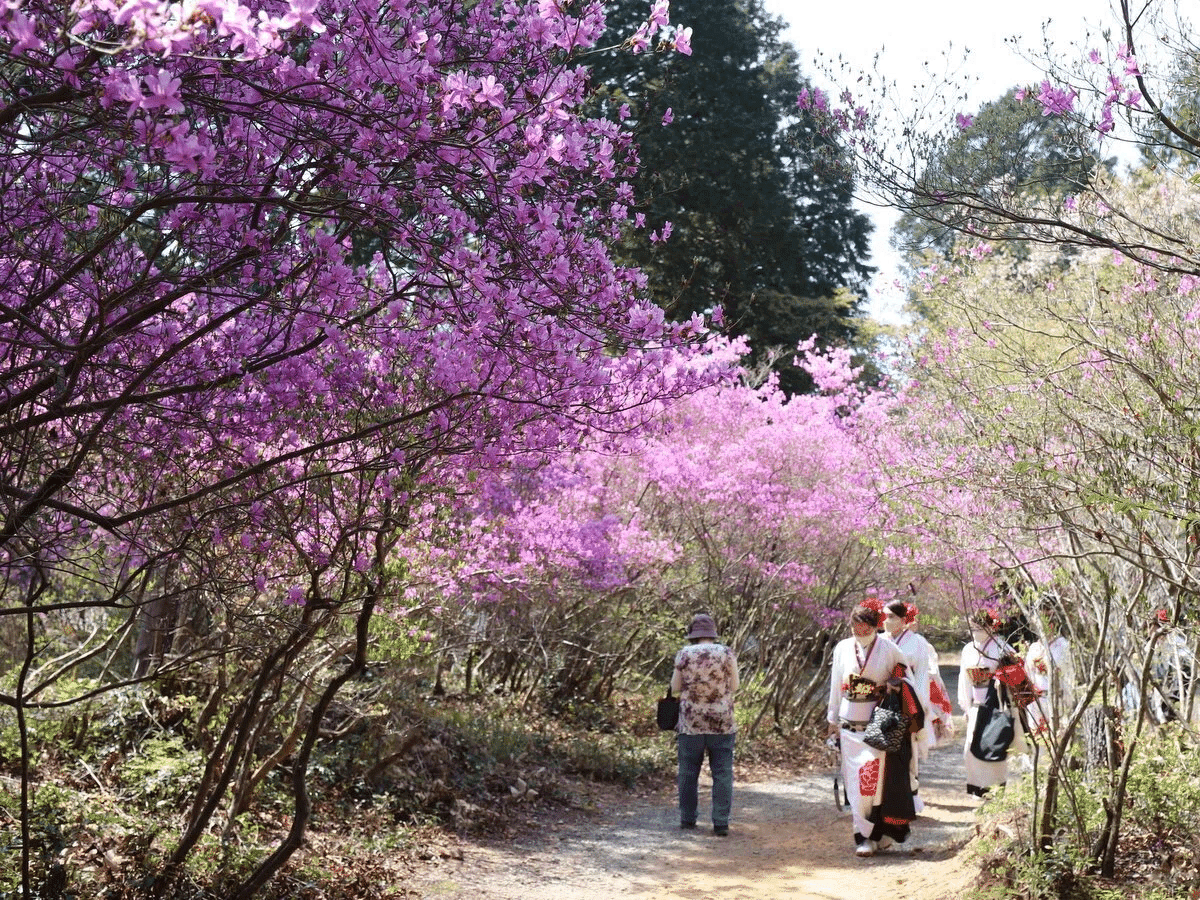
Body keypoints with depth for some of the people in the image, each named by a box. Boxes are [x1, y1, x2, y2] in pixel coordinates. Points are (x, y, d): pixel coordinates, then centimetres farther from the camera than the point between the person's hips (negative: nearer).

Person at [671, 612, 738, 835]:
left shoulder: (684, 655, -2)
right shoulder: (726, 653, -2)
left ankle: (687, 819, 18)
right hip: (722, 724, 0)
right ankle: (721, 822, 1)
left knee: (688, 773, 12)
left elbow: (675, 687, 4)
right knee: (722, 773, 4)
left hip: (691, 723, 0)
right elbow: (734, 686, 3)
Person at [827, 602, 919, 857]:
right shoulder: (843, 649, 6)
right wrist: (833, 720, 16)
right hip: (850, 726, 3)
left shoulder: (888, 649, -3)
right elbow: (836, 686, 13)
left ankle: (877, 834, 0)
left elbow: (906, 674, 12)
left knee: (875, 779, -10)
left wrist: (895, 684, -7)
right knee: (856, 781, 3)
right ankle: (864, 835, 12)